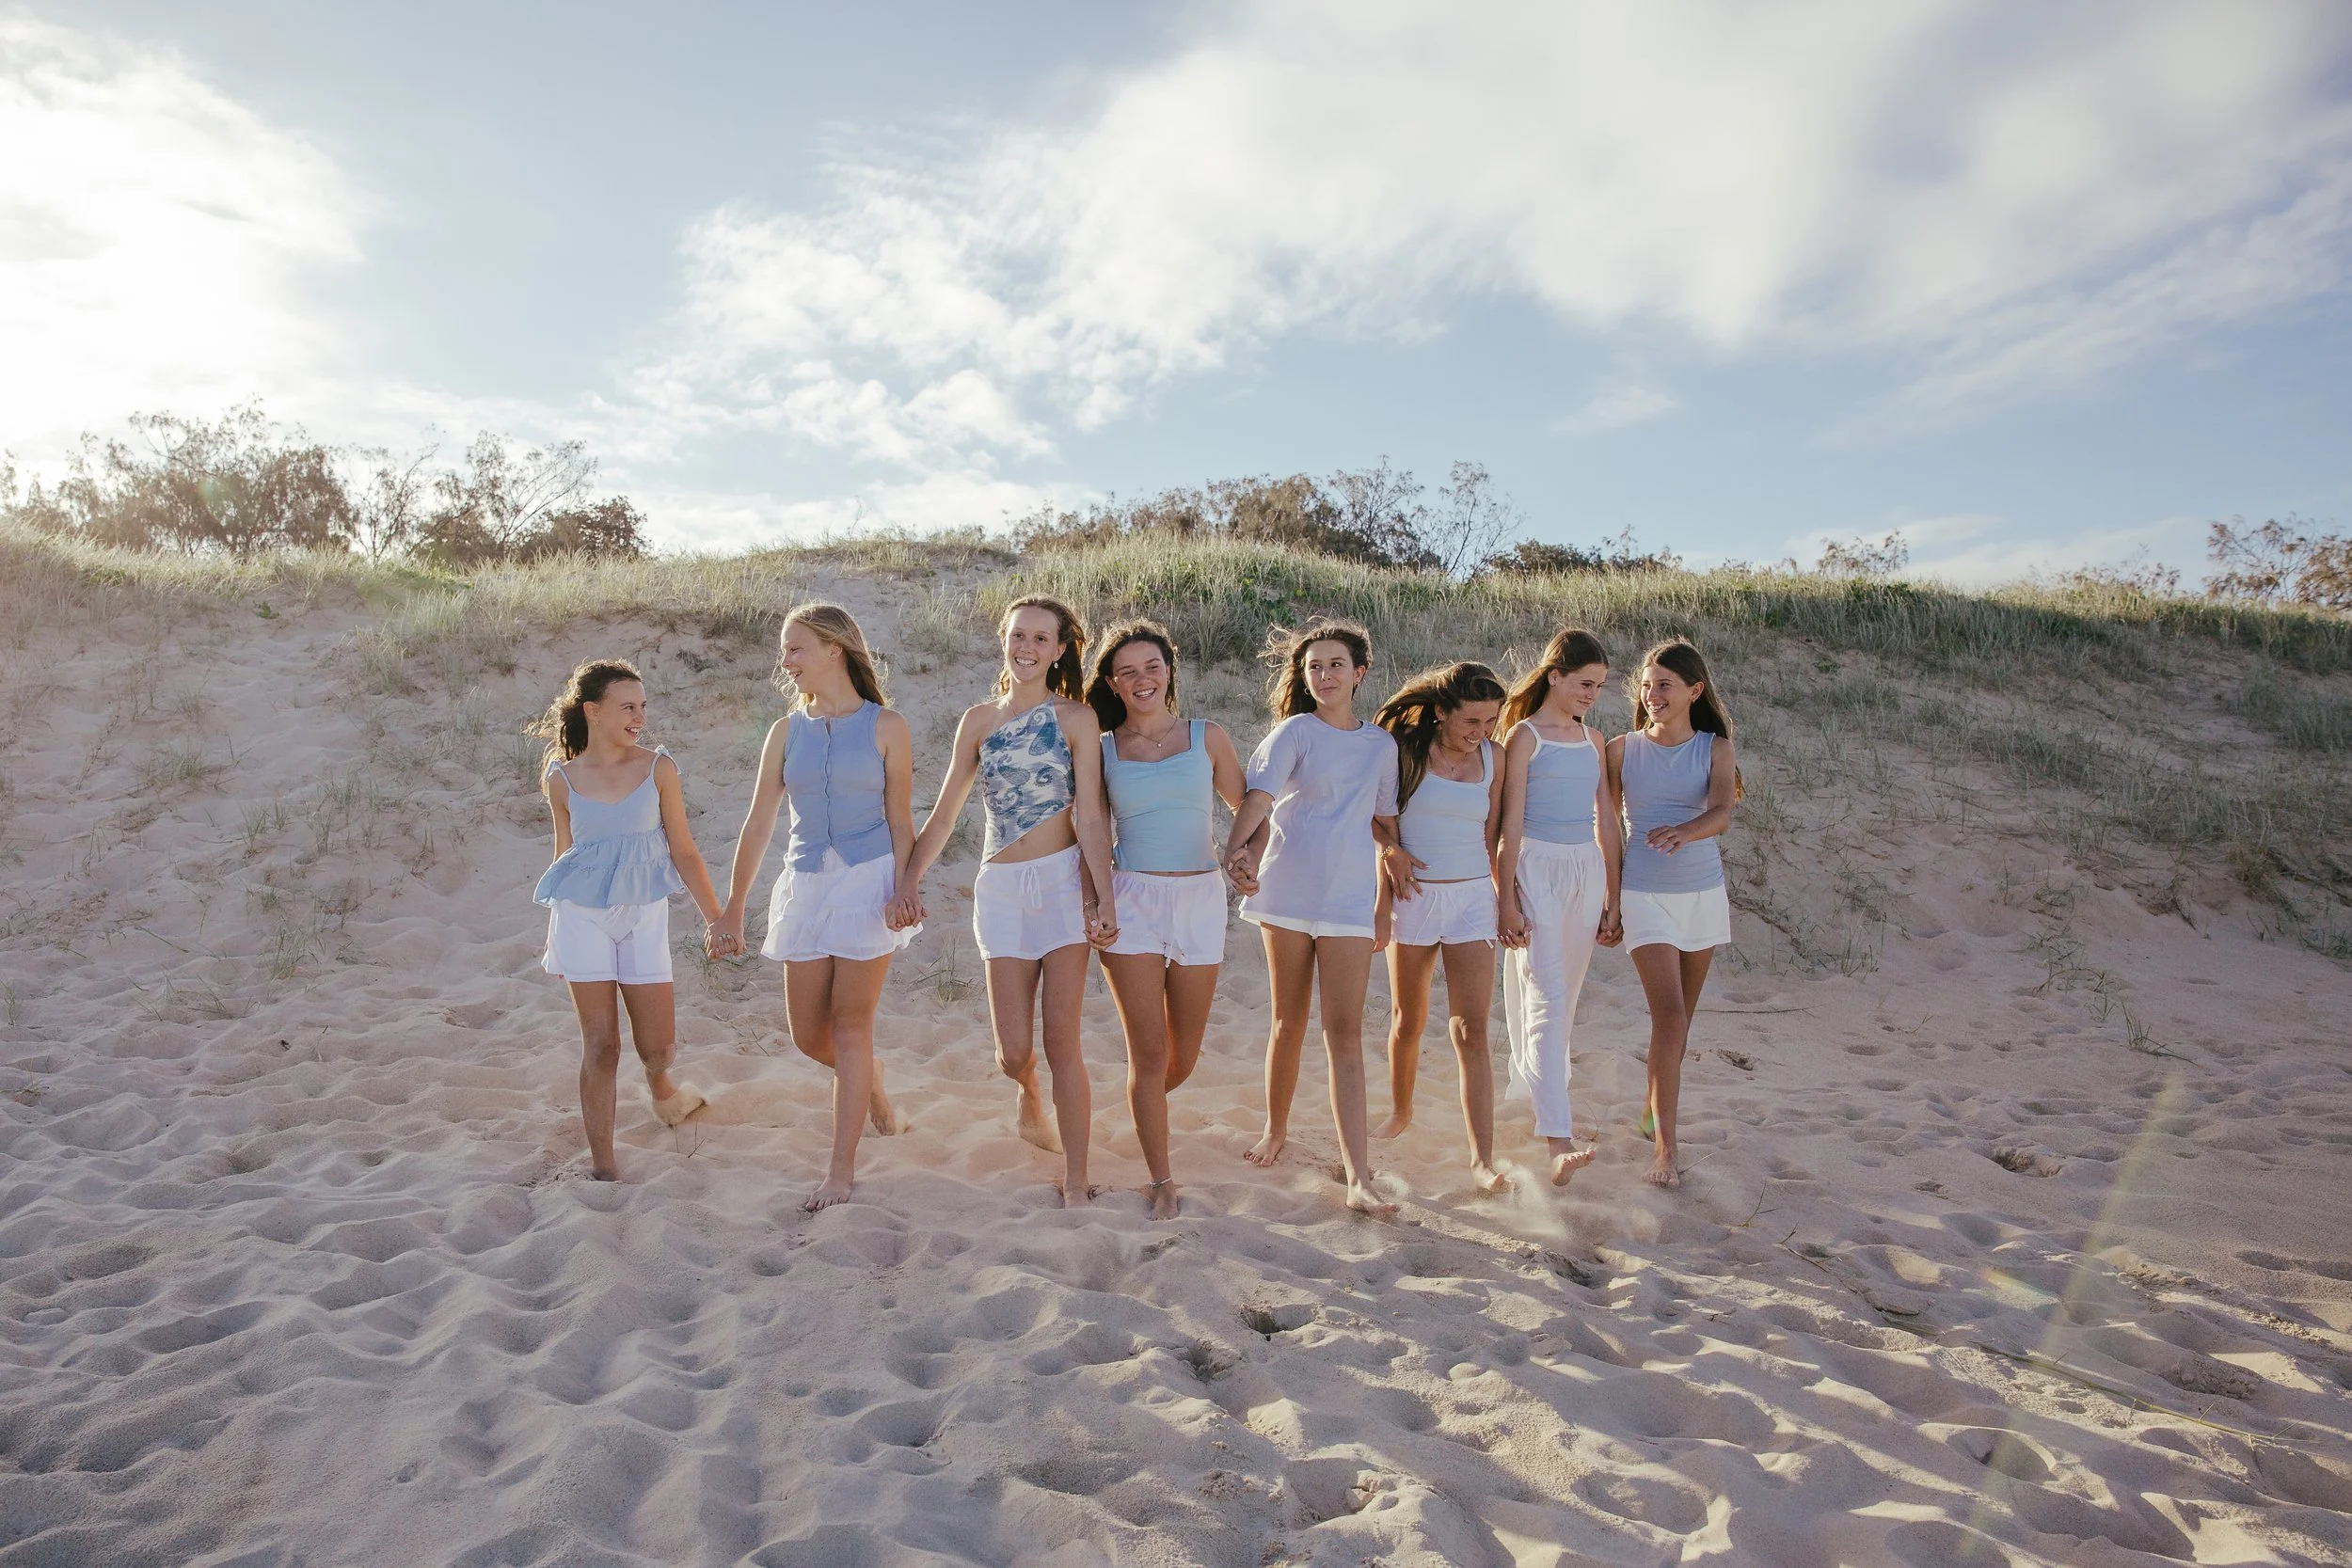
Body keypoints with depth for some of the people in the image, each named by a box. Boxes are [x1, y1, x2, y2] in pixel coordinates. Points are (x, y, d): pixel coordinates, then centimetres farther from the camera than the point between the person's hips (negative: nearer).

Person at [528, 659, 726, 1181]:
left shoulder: (658, 767, -3)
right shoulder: (561, 779, -1)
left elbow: (684, 852, 1)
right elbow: (565, 854, 11)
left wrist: (715, 918, -1)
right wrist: (555, 938, 18)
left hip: (645, 916, 1)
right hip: (582, 916, 0)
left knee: (658, 1045, 3)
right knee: (600, 1045, -1)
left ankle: (658, 1082, 41)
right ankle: (602, 1165, 12)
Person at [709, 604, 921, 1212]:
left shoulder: (886, 726, -2)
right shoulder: (787, 731, 8)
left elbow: (900, 821, -2)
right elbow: (758, 824, 8)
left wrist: (903, 891, -16)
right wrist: (732, 910, 8)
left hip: (868, 882, -4)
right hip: (806, 885, 4)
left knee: (849, 1028, -3)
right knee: (809, 1036, 6)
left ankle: (842, 1169, 6)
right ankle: (871, 1084, 38)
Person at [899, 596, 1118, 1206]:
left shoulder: (1075, 718, 1)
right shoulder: (979, 720, 10)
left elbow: (1090, 817, -5)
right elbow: (943, 814, 11)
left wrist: (1106, 898, -12)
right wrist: (909, 879, 0)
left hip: (1063, 881, -2)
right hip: (1001, 888, 3)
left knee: (1062, 1042, -3)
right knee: (1013, 1051, 0)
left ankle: (1076, 1185, 8)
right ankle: (1030, 1096, 38)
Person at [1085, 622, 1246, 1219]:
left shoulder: (1208, 737, 4)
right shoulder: (1101, 749, 3)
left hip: (1200, 900, 2)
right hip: (1131, 901, -1)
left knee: (1183, 1057, 9)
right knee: (1149, 1051, -3)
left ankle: (1144, 1109, 42)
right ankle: (1161, 1179, 13)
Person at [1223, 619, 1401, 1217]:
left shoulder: (1381, 744, 10)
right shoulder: (1296, 732, -1)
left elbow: (1384, 827, 16)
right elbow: (1259, 795, -18)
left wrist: (1384, 903, 14)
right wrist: (1236, 848, -37)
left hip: (1349, 900, 1)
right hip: (1287, 892, -1)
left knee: (1345, 1034, -4)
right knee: (1289, 1022, 10)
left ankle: (1358, 1179, -7)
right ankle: (1277, 1131, 33)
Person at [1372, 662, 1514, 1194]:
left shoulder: (1492, 758, 3)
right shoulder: (1406, 750, -6)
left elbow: (1493, 835, 11)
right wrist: (1380, 905, -10)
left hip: (1472, 897, 1)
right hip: (1413, 896, -1)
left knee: (1471, 1031, -6)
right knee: (1408, 1020, 14)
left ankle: (1483, 1159, -7)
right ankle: (1401, 1113, 39)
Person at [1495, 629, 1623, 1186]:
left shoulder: (1592, 738, 13)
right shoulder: (1525, 735, -4)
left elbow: (1606, 822, 15)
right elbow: (1511, 824, -8)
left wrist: (1612, 899, 13)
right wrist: (1506, 900, -11)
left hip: (1587, 871, 6)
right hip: (1538, 869, -6)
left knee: (1564, 998, 13)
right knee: (1547, 999, -12)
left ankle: (1539, 1094, 31)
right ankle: (1558, 1139, -18)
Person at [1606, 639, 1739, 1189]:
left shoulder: (1715, 749, 0)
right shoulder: (1622, 749, 0)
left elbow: (1722, 813, -18)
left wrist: (1685, 832, -39)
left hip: (1703, 891, 2)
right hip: (1645, 893, -2)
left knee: (1682, 1015, 12)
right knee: (1669, 1017, -12)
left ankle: (1656, 1106, 33)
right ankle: (1665, 1147, -11)